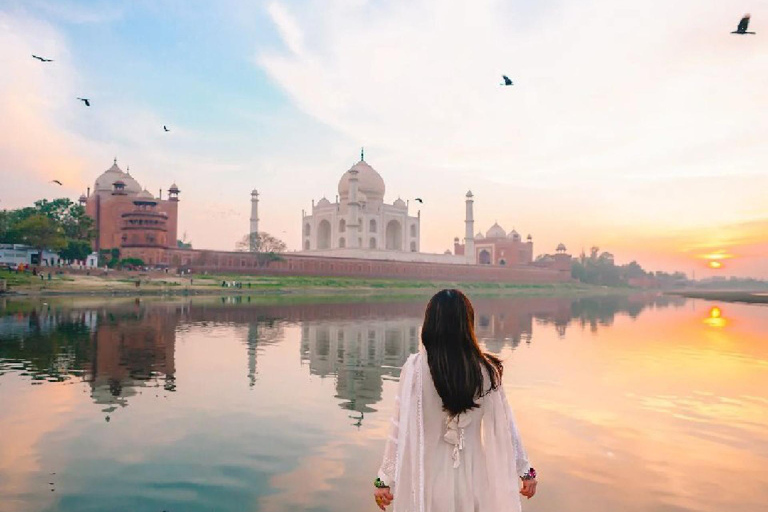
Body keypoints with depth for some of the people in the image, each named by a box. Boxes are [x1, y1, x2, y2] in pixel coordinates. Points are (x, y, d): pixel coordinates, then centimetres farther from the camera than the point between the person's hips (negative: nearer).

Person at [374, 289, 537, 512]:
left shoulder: (415, 368, -15)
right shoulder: (486, 369, -9)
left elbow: (400, 428, -12)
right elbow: (505, 425, -2)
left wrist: (385, 478, -3)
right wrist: (524, 469, 10)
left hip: (429, 475, -2)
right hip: (474, 476, 2)